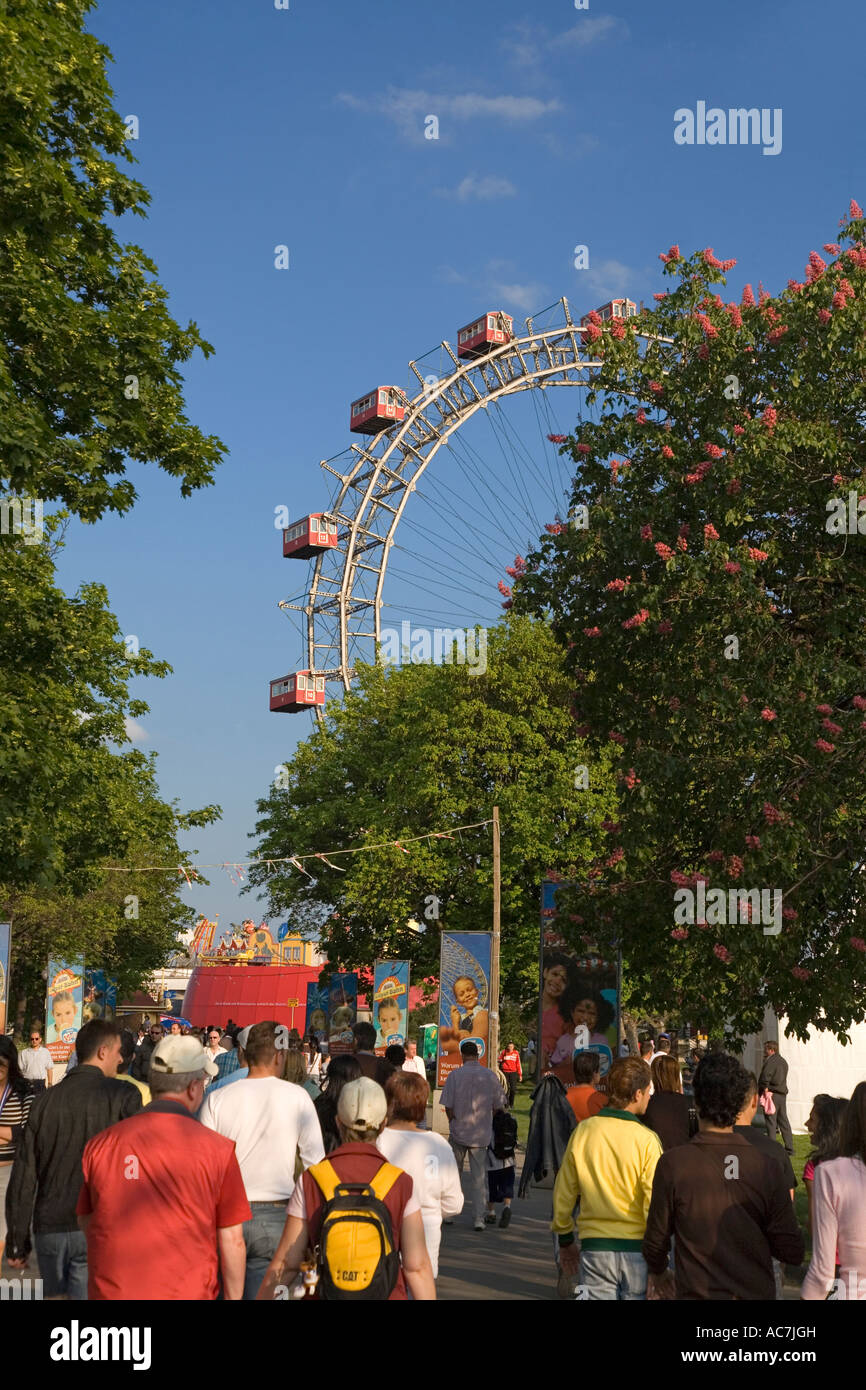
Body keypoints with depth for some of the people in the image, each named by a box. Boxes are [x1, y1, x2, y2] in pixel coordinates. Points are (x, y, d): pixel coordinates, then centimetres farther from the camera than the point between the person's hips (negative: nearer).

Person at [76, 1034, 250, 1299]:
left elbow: (86, 1223, 12)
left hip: (109, 1290, 3)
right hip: (186, 1291, -3)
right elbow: (231, 1240, -4)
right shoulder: (217, 1150, -7)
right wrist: (233, 1297, 9)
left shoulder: (101, 1145, 1)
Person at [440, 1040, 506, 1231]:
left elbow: (448, 1106, -7)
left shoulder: (454, 1075, -7)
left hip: (458, 1132, -1)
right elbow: (498, 1107, 2)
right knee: (479, 1177, 5)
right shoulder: (490, 1076, -2)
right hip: (482, 1134, 1)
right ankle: (479, 1218, 1)